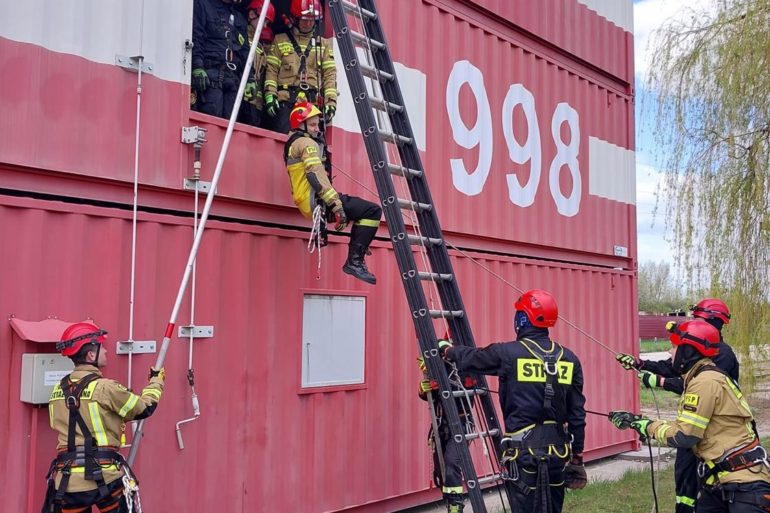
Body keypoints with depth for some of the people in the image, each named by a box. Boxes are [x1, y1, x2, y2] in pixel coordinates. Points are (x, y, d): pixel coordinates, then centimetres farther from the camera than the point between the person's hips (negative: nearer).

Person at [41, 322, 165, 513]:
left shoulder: (58, 390, 8)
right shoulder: (104, 387, -10)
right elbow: (144, 408, 1)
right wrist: (156, 381, 18)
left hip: (67, 479, 5)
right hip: (104, 476, -4)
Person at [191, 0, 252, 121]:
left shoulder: (239, 17, 27)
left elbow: (245, 51, 25)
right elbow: (195, 38, -4)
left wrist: (250, 78, 15)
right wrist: (197, 68, -16)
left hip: (233, 78, 6)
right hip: (210, 75, -6)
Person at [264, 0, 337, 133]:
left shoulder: (323, 44, 19)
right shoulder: (280, 40, 15)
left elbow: (330, 74, 10)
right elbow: (271, 70, 7)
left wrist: (331, 101, -2)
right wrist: (270, 96, -7)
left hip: (313, 102, 2)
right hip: (285, 101, -2)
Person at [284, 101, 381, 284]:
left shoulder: (292, 143, 24)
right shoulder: (307, 143, -8)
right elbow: (316, 175, -22)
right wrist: (336, 205, -28)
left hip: (309, 204, 11)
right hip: (318, 201, -11)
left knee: (361, 209, 27)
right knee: (373, 211, -15)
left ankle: (354, 260, 18)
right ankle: (355, 262, -19)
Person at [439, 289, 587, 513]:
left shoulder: (507, 353, -9)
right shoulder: (569, 359, 3)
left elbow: (469, 358, 8)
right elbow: (577, 413, 6)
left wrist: (447, 349, 30)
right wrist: (577, 454, 15)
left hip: (525, 450, -4)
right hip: (558, 450, 4)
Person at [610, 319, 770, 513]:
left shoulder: (706, 381, -20)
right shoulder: (701, 378, 11)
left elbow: (684, 436, -20)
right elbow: (683, 425, 11)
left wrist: (648, 426, -6)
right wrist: (637, 421, 9)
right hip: (719, 479, 9)